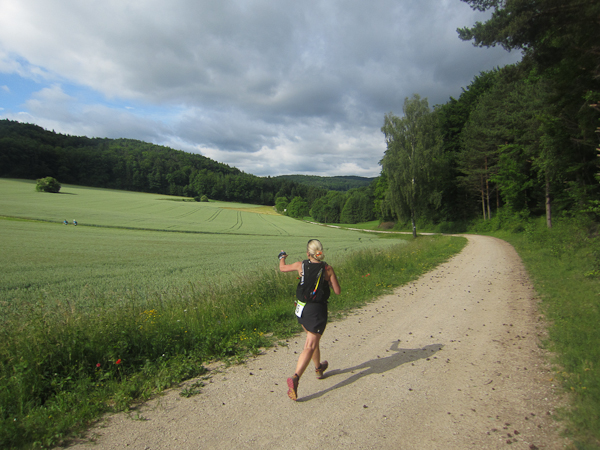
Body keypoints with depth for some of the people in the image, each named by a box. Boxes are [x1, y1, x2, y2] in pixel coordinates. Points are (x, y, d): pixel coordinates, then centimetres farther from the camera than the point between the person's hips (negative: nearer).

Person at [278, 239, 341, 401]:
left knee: (313, 340, 25)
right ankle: (295, 378, -17)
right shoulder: (328, 269, -11)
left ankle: (319, 368, 45)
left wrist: (282, 257, 34)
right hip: (317, 310, -4)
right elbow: (338, 291, -5)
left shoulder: (301, 265, -5)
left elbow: (282, 268, 14)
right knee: (310, 347, -1)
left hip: (301, 309, 4)